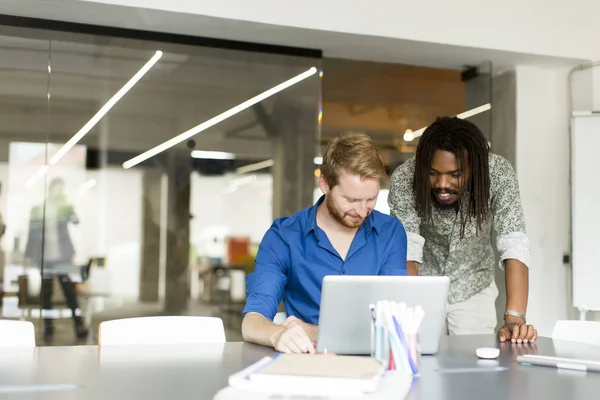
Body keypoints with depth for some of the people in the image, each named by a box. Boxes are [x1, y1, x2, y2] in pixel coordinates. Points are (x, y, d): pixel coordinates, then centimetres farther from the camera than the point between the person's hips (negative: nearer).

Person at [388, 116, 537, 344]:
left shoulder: (498, 174, -24)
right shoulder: (404, 180, -26)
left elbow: (514, 247, -29)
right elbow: (406, 251, -29)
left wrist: (515, 317, -40)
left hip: (472, 289, 1)